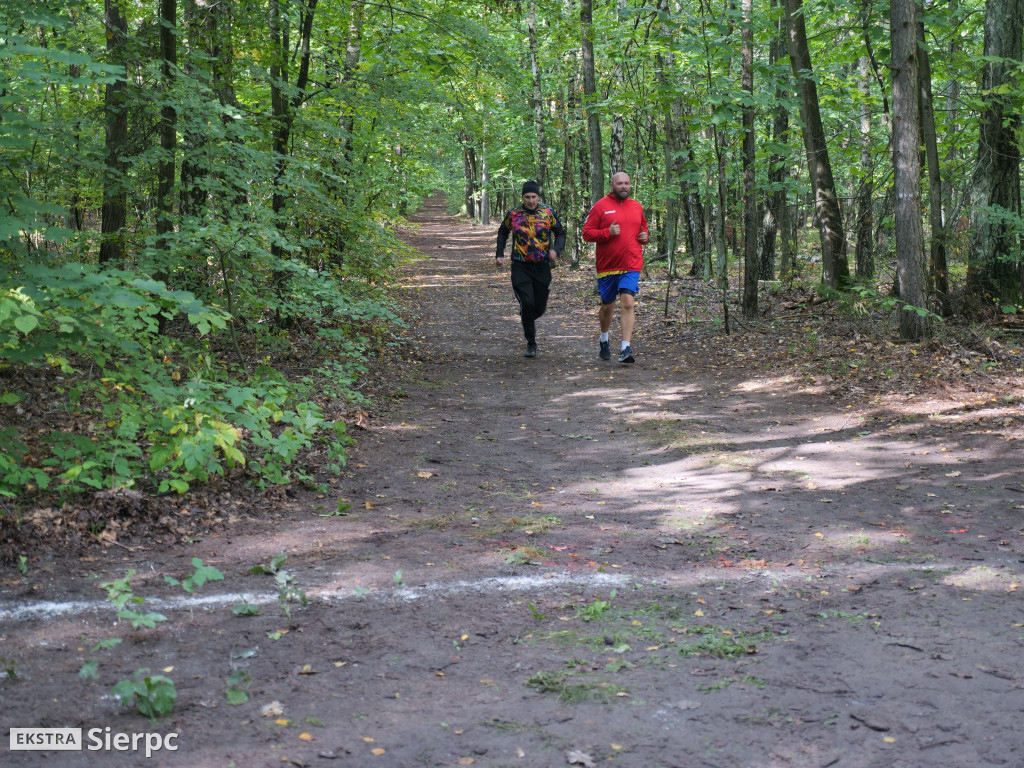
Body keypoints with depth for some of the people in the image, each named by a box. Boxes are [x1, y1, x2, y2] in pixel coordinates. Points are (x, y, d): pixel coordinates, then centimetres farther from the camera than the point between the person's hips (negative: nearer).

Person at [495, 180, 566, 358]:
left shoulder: (548, 213, 0)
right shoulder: (513, 214, 1)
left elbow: (560, 233, 8)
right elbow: (503, 232, 17)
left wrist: (556, 250, -11)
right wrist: (499, 254, 8)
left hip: (542, 266, 1)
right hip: (520, 266, -1)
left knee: (539, 308, 5)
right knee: (527, 303, -15)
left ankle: (527, 318, 43)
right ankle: (531, 343, 0)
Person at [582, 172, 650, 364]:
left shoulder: (637, 207, 12)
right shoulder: (601, 206, -1)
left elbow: (642, 229, 27)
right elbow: (587, 233, -5)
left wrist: (645, 236, 5)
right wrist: (608, 232, -19)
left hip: (631, 266, 1)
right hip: (607, 266, -1)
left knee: (628, 303, -14)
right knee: (607, 305, 12)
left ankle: (626, 348, -17)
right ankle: (604, 339, 39)